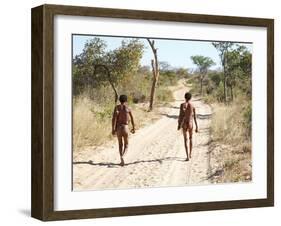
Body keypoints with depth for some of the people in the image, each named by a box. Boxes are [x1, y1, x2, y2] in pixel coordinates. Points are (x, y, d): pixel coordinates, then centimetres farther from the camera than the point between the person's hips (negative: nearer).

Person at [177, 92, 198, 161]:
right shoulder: (193, 105, -1)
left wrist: (179, 124, 0)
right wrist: (196, 127, 4)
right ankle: (190, 154, 32)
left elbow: (180, 115, -9)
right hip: (190, 124, 2)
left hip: (184, 124, -2)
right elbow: (195, 117, -1)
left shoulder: (182, 105, -6)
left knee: (186, 140, -3)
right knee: (190, 138, 22)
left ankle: (187, 156, -14)